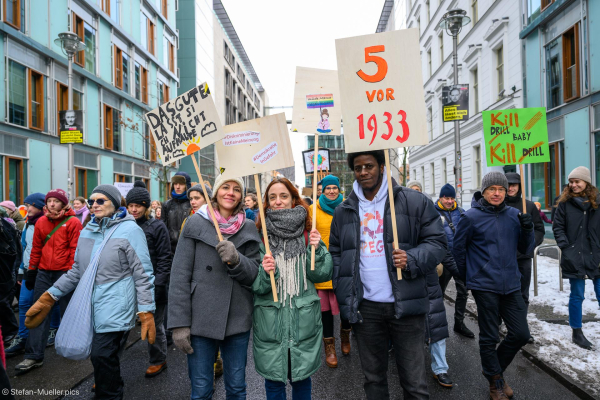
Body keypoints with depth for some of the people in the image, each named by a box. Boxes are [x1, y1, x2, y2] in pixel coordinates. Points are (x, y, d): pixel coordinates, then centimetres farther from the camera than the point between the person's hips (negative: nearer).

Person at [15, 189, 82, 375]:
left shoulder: (73, 222, -7)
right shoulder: (41, 222, 7)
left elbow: (75, 249, -9)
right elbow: (36, 249, 12)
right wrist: (31, 271, 11)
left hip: (64, 273, -4)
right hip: (43, 273, 4)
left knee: (67, 312, 9)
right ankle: (34, 356, 10)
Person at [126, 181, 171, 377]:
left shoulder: (157, 227, -5)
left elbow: (164, 258, -7)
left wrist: (158, 284, -14)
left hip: (152, 285, -3)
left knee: (154, 324, 9)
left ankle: (158, 360, 28)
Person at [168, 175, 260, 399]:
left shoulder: (249, 229, 5)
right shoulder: (196, 224, -3)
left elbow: (254, 274, 0)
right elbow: (180, 276, -5)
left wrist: (236, 260, -20)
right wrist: (179, 323, -9)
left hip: (238, 320, 2)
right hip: (200, 319, -2)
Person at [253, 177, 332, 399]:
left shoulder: (307, 234, 2)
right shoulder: (260, 236, -3)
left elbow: (322, 275, 0)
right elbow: (255, 286, -3)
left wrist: (316, 250, -15)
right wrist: (265, 272, -22)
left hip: (303, 320, 1)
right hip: (269, 320, -1)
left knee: (302, 377, 15)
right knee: (273, 380, 12)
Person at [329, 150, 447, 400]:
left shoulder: (413, 202, -2)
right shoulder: (343, 212, 8)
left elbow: (437, 242, -1)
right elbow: (336, 255, 11)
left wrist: (412, 260, -19)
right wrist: (344, 298, 2)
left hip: (405, 305, -2)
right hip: (364, 308, 3)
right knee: (373, 378, 18)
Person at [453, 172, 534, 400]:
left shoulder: (514, 215, 5)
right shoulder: (471, 217, -8)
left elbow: (526, 250, 10)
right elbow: (458, 248, 1)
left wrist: (527, 229, -9)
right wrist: (469, 276, 9)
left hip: (511, 285, 5)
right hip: (484, 286, -4)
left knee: (521, 334, 9)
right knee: (489, 337, 6)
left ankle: (496, 368, 33)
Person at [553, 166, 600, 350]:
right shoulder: (565, 202, 0)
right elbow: (557, 226, 1)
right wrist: (565, 247, -9)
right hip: (574, 257, -2)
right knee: (577, 295, 6)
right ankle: (577, 332, 19)